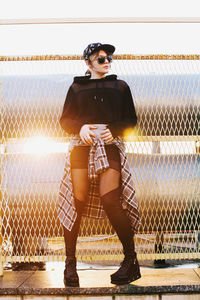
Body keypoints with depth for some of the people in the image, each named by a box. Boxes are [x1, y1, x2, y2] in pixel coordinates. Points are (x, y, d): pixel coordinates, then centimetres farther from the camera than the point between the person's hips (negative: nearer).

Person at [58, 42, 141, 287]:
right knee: (77, 202, -7)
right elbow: (65, 120, 13)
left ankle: (131, 260, -3)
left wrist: (113, 130, -7)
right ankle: (70, 263, 4)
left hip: (110, 145, -1)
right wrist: (81, 127, -9)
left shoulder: (120, 86, 18)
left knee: (110, 201, -15)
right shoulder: (77, 87, 18)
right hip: (81, 146, 1)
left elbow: (131, 120, 13)